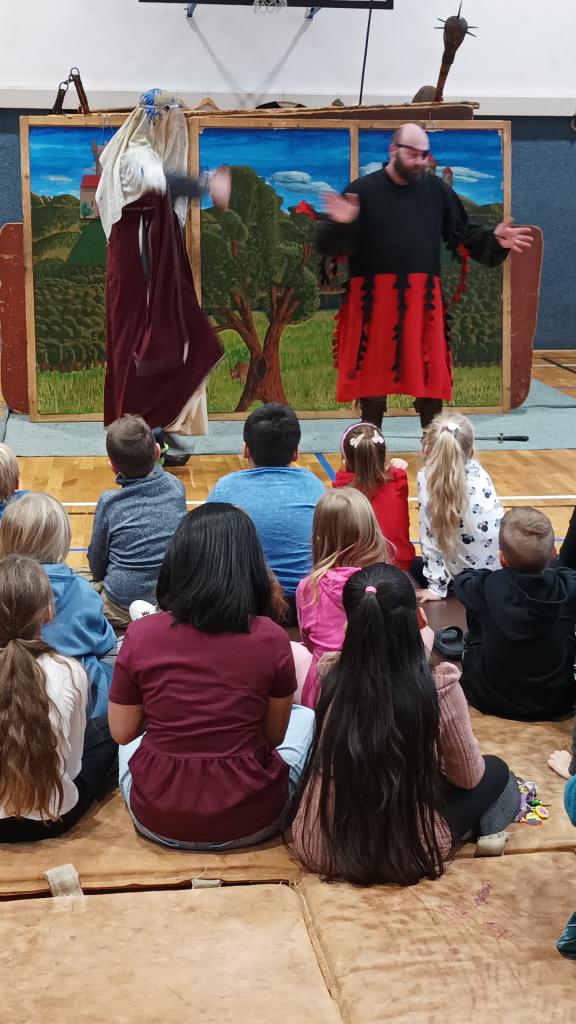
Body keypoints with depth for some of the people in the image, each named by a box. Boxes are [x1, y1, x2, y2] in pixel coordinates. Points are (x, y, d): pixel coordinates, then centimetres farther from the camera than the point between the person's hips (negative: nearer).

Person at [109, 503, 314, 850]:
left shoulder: (140, 635, -14)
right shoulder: (271, 639, -16)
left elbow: (122, 732, -1)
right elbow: (274, 736, -2)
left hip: (157, 821, 2)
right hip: (249, 824, -1)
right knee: (305, 716, 28)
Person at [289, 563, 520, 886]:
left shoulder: (332, 684, -11)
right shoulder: (438, 690, -20)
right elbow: (468, 777, -4)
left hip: (318, 850, 3)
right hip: (405, 856, -3)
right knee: (495, 771, 20)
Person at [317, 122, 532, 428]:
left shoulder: (436, 189, 6)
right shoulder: (362, 190, -4)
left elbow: (464, 234, 13)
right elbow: (328, 245, -9)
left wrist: (493, 239, -3)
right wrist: (340, 225, -30)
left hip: (423, 299, 3)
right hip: (374, 300, -2)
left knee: (430, 375, 7)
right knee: (372, 374, 6)